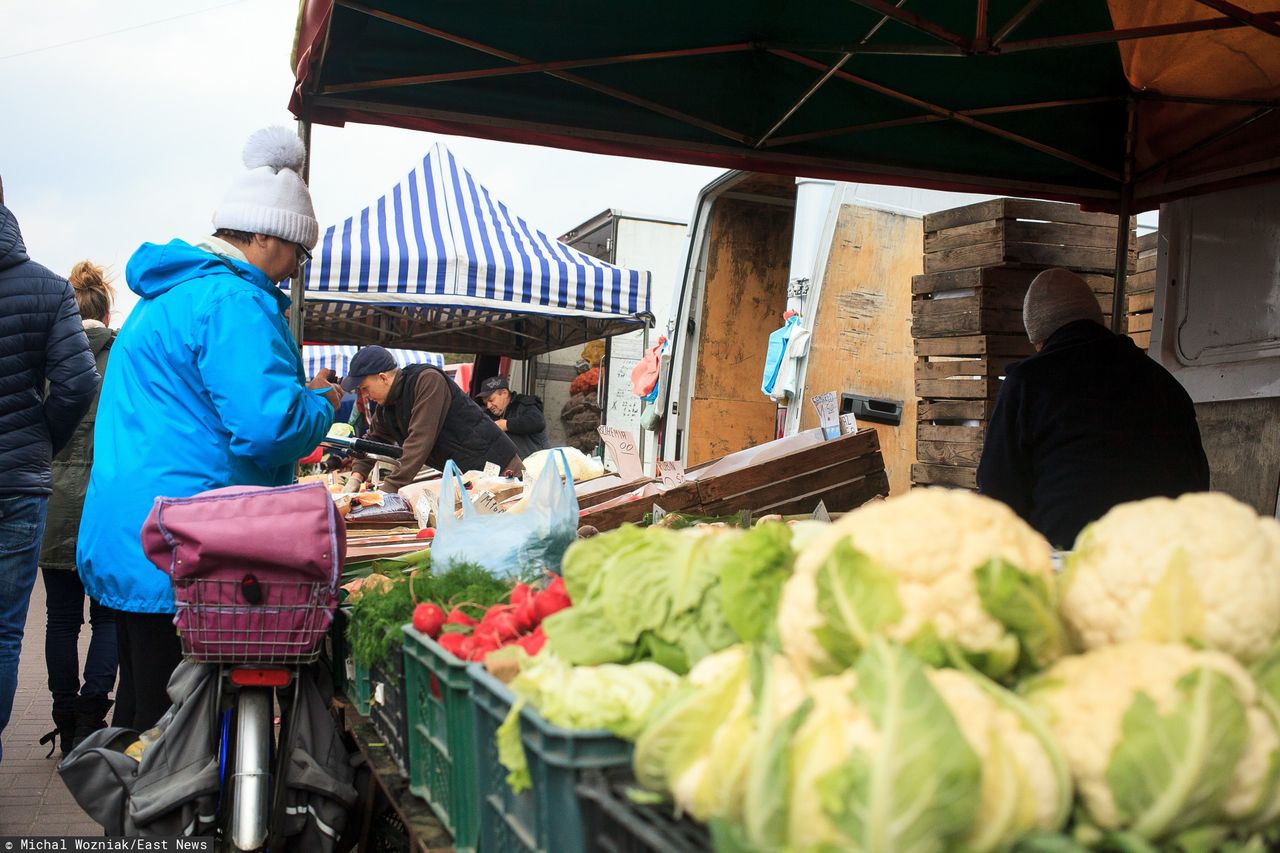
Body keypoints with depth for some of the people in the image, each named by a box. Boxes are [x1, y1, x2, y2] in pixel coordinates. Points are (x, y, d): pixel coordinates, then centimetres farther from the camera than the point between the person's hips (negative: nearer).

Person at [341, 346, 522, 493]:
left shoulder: (428, 380, -20)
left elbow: (419, 440, -27)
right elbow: (373, 440, 23)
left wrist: (389, 489, -28)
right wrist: (356, 477, 5)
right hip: (465, 476, 8)